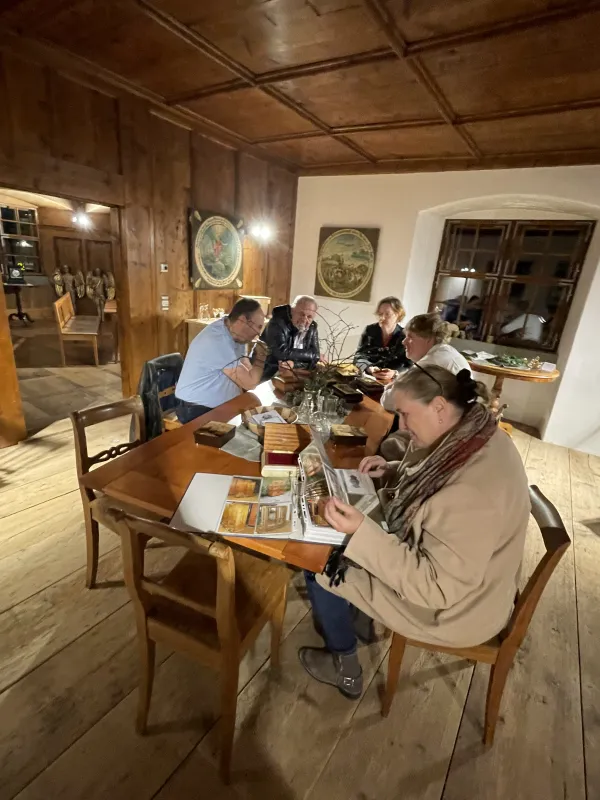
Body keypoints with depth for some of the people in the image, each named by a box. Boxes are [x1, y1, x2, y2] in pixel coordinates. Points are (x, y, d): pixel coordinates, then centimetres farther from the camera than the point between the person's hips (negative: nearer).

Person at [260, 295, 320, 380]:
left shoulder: (312, 328, 1)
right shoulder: (277, 323, -16)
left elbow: (314, 359, -6)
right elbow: (282, 353, -29)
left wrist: (293, 363, -26)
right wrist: (311, 354, -17)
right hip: (267, 375, -6)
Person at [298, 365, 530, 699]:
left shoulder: (473, 492, -38)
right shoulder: (473, 433, -9)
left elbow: (435, 587, -31)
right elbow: (435, 485, 9)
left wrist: (363, 532, -36)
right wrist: (392, 472, -6)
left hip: (453, 605, -8)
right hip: (436, 555, 8)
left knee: (321, 567, 0)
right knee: (342, 546, 15)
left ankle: (346, 668, 26)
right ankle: (357, 617, 37)